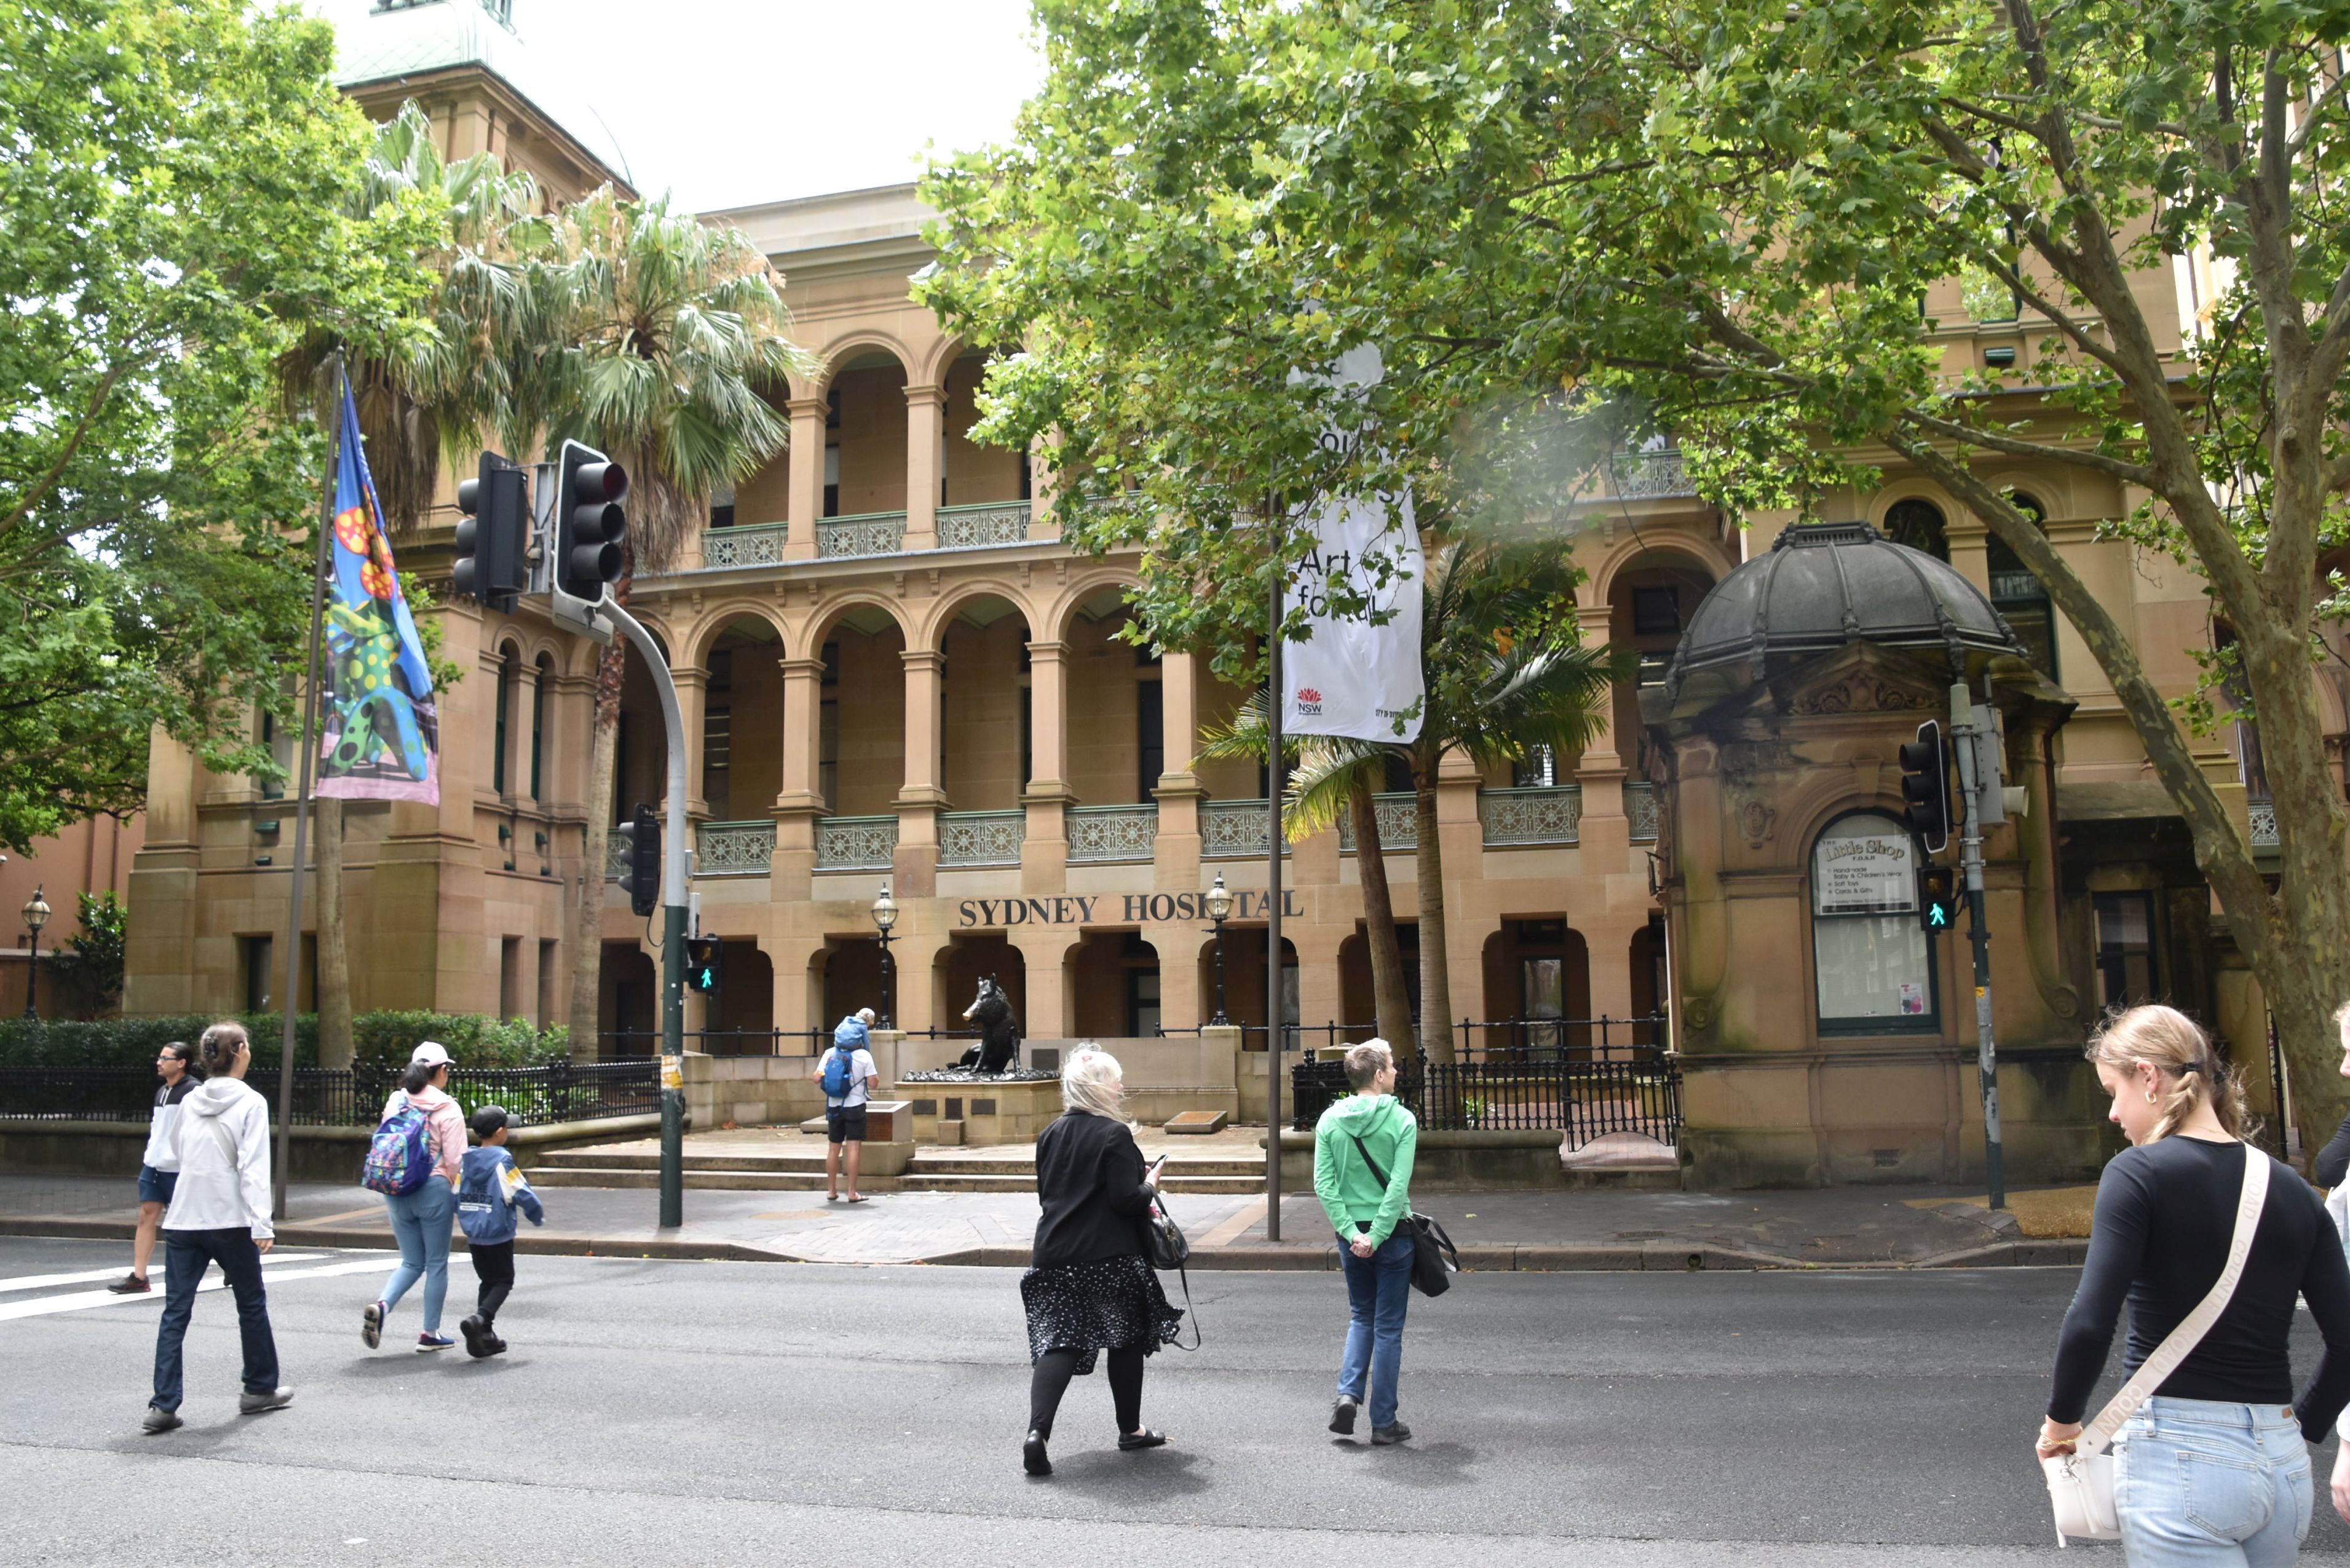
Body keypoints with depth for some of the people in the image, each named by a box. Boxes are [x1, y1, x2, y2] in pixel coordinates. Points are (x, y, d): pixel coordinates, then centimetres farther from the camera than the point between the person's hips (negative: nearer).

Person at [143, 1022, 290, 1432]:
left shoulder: (189, 1101, 8)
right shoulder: (251, 1103, -8)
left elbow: (172, 1155, 19)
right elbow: (254, 1167, -14)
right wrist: (261, 1224, -16)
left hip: (182, 1221, 4)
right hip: (231, 1220, -4)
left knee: (175, 1311, 5)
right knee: (251, 1305, 12)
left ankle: (163, 1405, -1)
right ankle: (260, 1389, 23)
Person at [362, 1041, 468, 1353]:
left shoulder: (395, 1102, 6)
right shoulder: (447, 1108, -9)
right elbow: (455, 1159, -11)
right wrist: (456, 1189, 6)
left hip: (397, 1190, 5)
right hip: (434, 1189, -5)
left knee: (411, 1262, 16)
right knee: (437, 1264, 8)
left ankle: (381, 1306, -9)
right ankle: (431, 1334, 14)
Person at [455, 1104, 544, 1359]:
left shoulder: (466, 1159, 3)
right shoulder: (502, 1161, -15)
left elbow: (456, 1197, 6)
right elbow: (522, 1194, -15)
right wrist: (538, 1216, 3)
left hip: (473, 1235, 6)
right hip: (498, 1235, -6)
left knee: (488, 1282, 17)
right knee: (503, 1281, 5)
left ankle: (485, 1337, 14)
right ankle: (480, 1319, -17)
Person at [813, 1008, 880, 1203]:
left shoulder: (829, 1054, -2)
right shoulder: (864, 1056, -9)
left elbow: (817, 1078, -4)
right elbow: (873, 1082, -11)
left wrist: (814, 1074, 17)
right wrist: (877, 1075, 10)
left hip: (834, 1107, 3)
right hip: (855, 1107, -3)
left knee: (833, 1149, 12)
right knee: (854, 1148, -2)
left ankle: (831, 1191, 19)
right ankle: (852, 1192, -3)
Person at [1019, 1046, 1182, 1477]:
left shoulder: (1051, 1134, 7)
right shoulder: (1115, 1134, -13)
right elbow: (1127, 1199, -17)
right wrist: (1150, 1187, 2)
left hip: (1054, 1255, 5)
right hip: (1110, 1258, -5)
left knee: (1056, 1342, 3)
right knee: (1126, 1340, 13)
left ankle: (1037, 1431, -15)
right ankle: (1130, 1430, 26)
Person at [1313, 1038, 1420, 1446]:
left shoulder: (1330, 1121, 0)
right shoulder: (1402, 1120, -10)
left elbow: (1323, 1185, -6)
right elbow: (1399, 1187, -18)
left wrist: (1352, 1231, -8)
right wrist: (1376, 1236, -16)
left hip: (1350, 1234, 3)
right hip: (1392, 1233, -3)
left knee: (1361, 1317, 23)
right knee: (1388, 1327, 7)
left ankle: (1348, 1393, 5)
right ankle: (1384, 1423, 12)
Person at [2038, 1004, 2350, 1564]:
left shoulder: (2140, 1173, -12)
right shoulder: (2293, 1192, 5)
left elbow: (2090, 1323, -19)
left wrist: (2062, 1419, -4)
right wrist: (2300, 1429, 20)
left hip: (2178, 1456, -6)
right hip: (2283, 1467, 6)